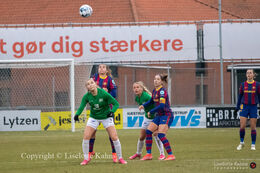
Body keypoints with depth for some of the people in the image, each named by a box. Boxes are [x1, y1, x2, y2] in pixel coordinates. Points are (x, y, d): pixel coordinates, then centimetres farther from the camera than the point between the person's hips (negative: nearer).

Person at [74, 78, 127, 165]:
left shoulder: (103, 93, -21)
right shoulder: (87, 96, -14)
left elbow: (116, 104, -16)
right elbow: (81, 107, -20)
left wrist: (112, 111, -34)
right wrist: (77, 114, -40)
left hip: (106, 117, -2)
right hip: (94, 117, 2)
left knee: (114, 137, -10)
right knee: (86, 137, -11)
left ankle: (120, 158, 8)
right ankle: (86, 158, 6)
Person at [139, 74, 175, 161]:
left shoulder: (162, 91, -17)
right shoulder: (155, 91, 10)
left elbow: (162, 106, -23)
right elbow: (151, 101, 27)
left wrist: (151, 112, -13)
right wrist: (144, 105, 8)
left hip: (166, 115, -9)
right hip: (159, 116, 9)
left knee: (161, 135, -19)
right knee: (148, 131, 1)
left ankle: (171, 155, -14)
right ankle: (148, 154, 7)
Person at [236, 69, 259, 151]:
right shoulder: (243, 85, 5)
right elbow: (240, 96, 12)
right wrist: (237, 107, 11)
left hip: (253, 107, -1)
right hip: (244, 106, 1)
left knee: (253, 127, 0)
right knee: (242, 126, -6)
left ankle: (253, 145, 9)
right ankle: (241, 142, 13)